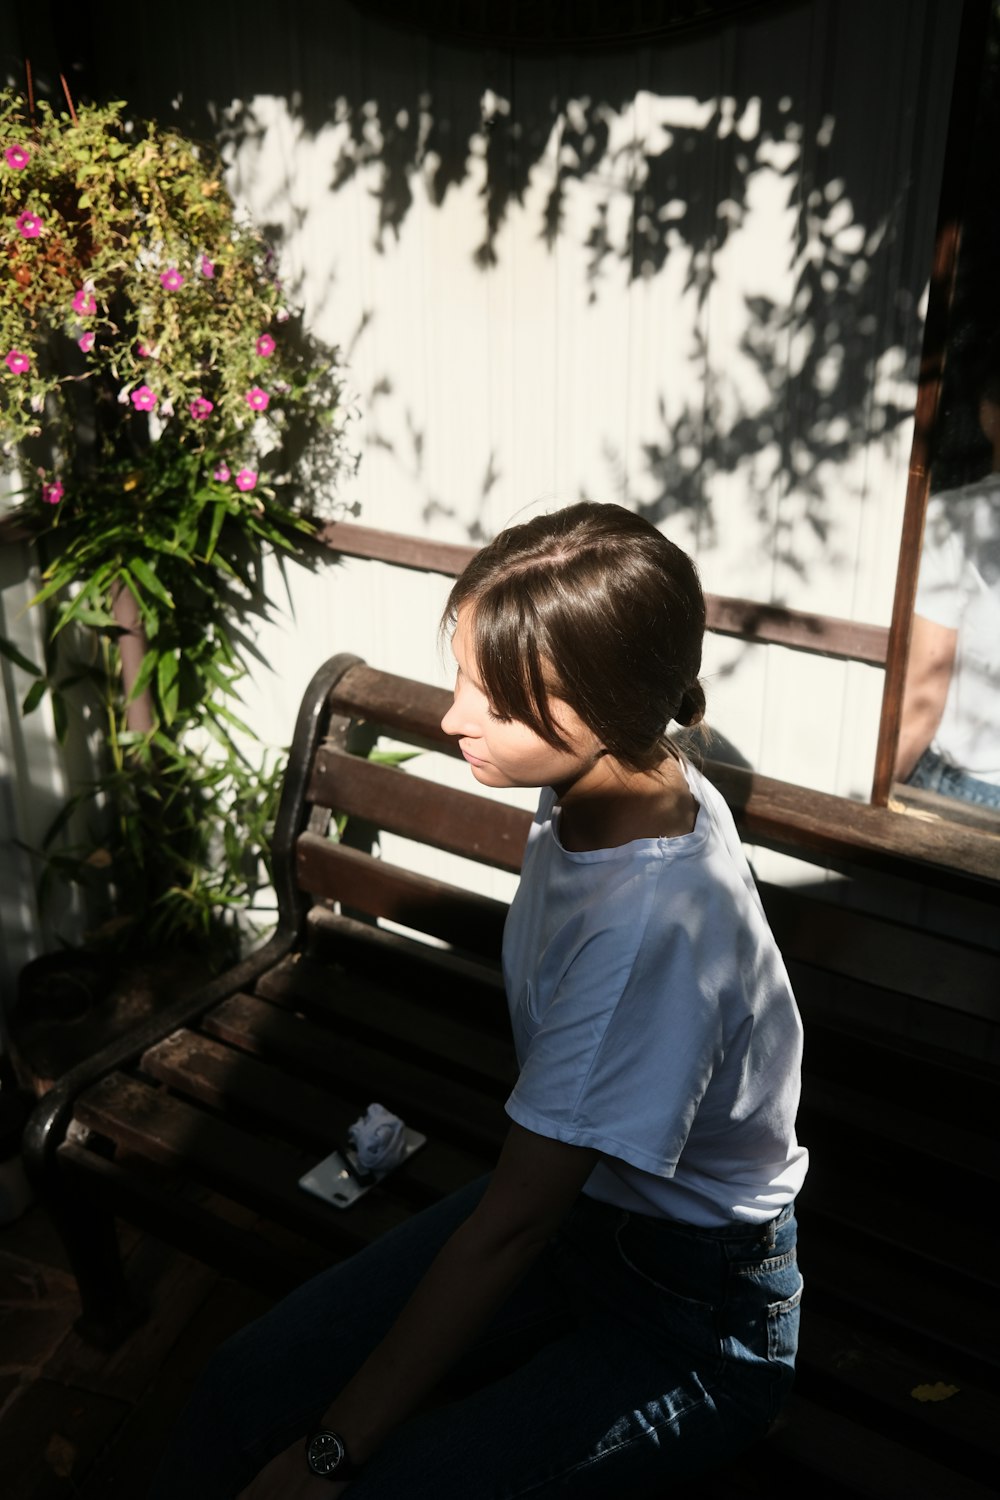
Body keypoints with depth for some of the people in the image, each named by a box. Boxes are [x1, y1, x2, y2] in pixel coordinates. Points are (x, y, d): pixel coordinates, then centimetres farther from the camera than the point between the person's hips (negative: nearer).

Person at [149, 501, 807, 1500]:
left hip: (697, 1314, -6)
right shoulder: (594, 786, -11)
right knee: (246, 1389, -6)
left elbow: (510, 1224, -27)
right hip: (572, 1196, 7)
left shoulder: (655, 925, -36)